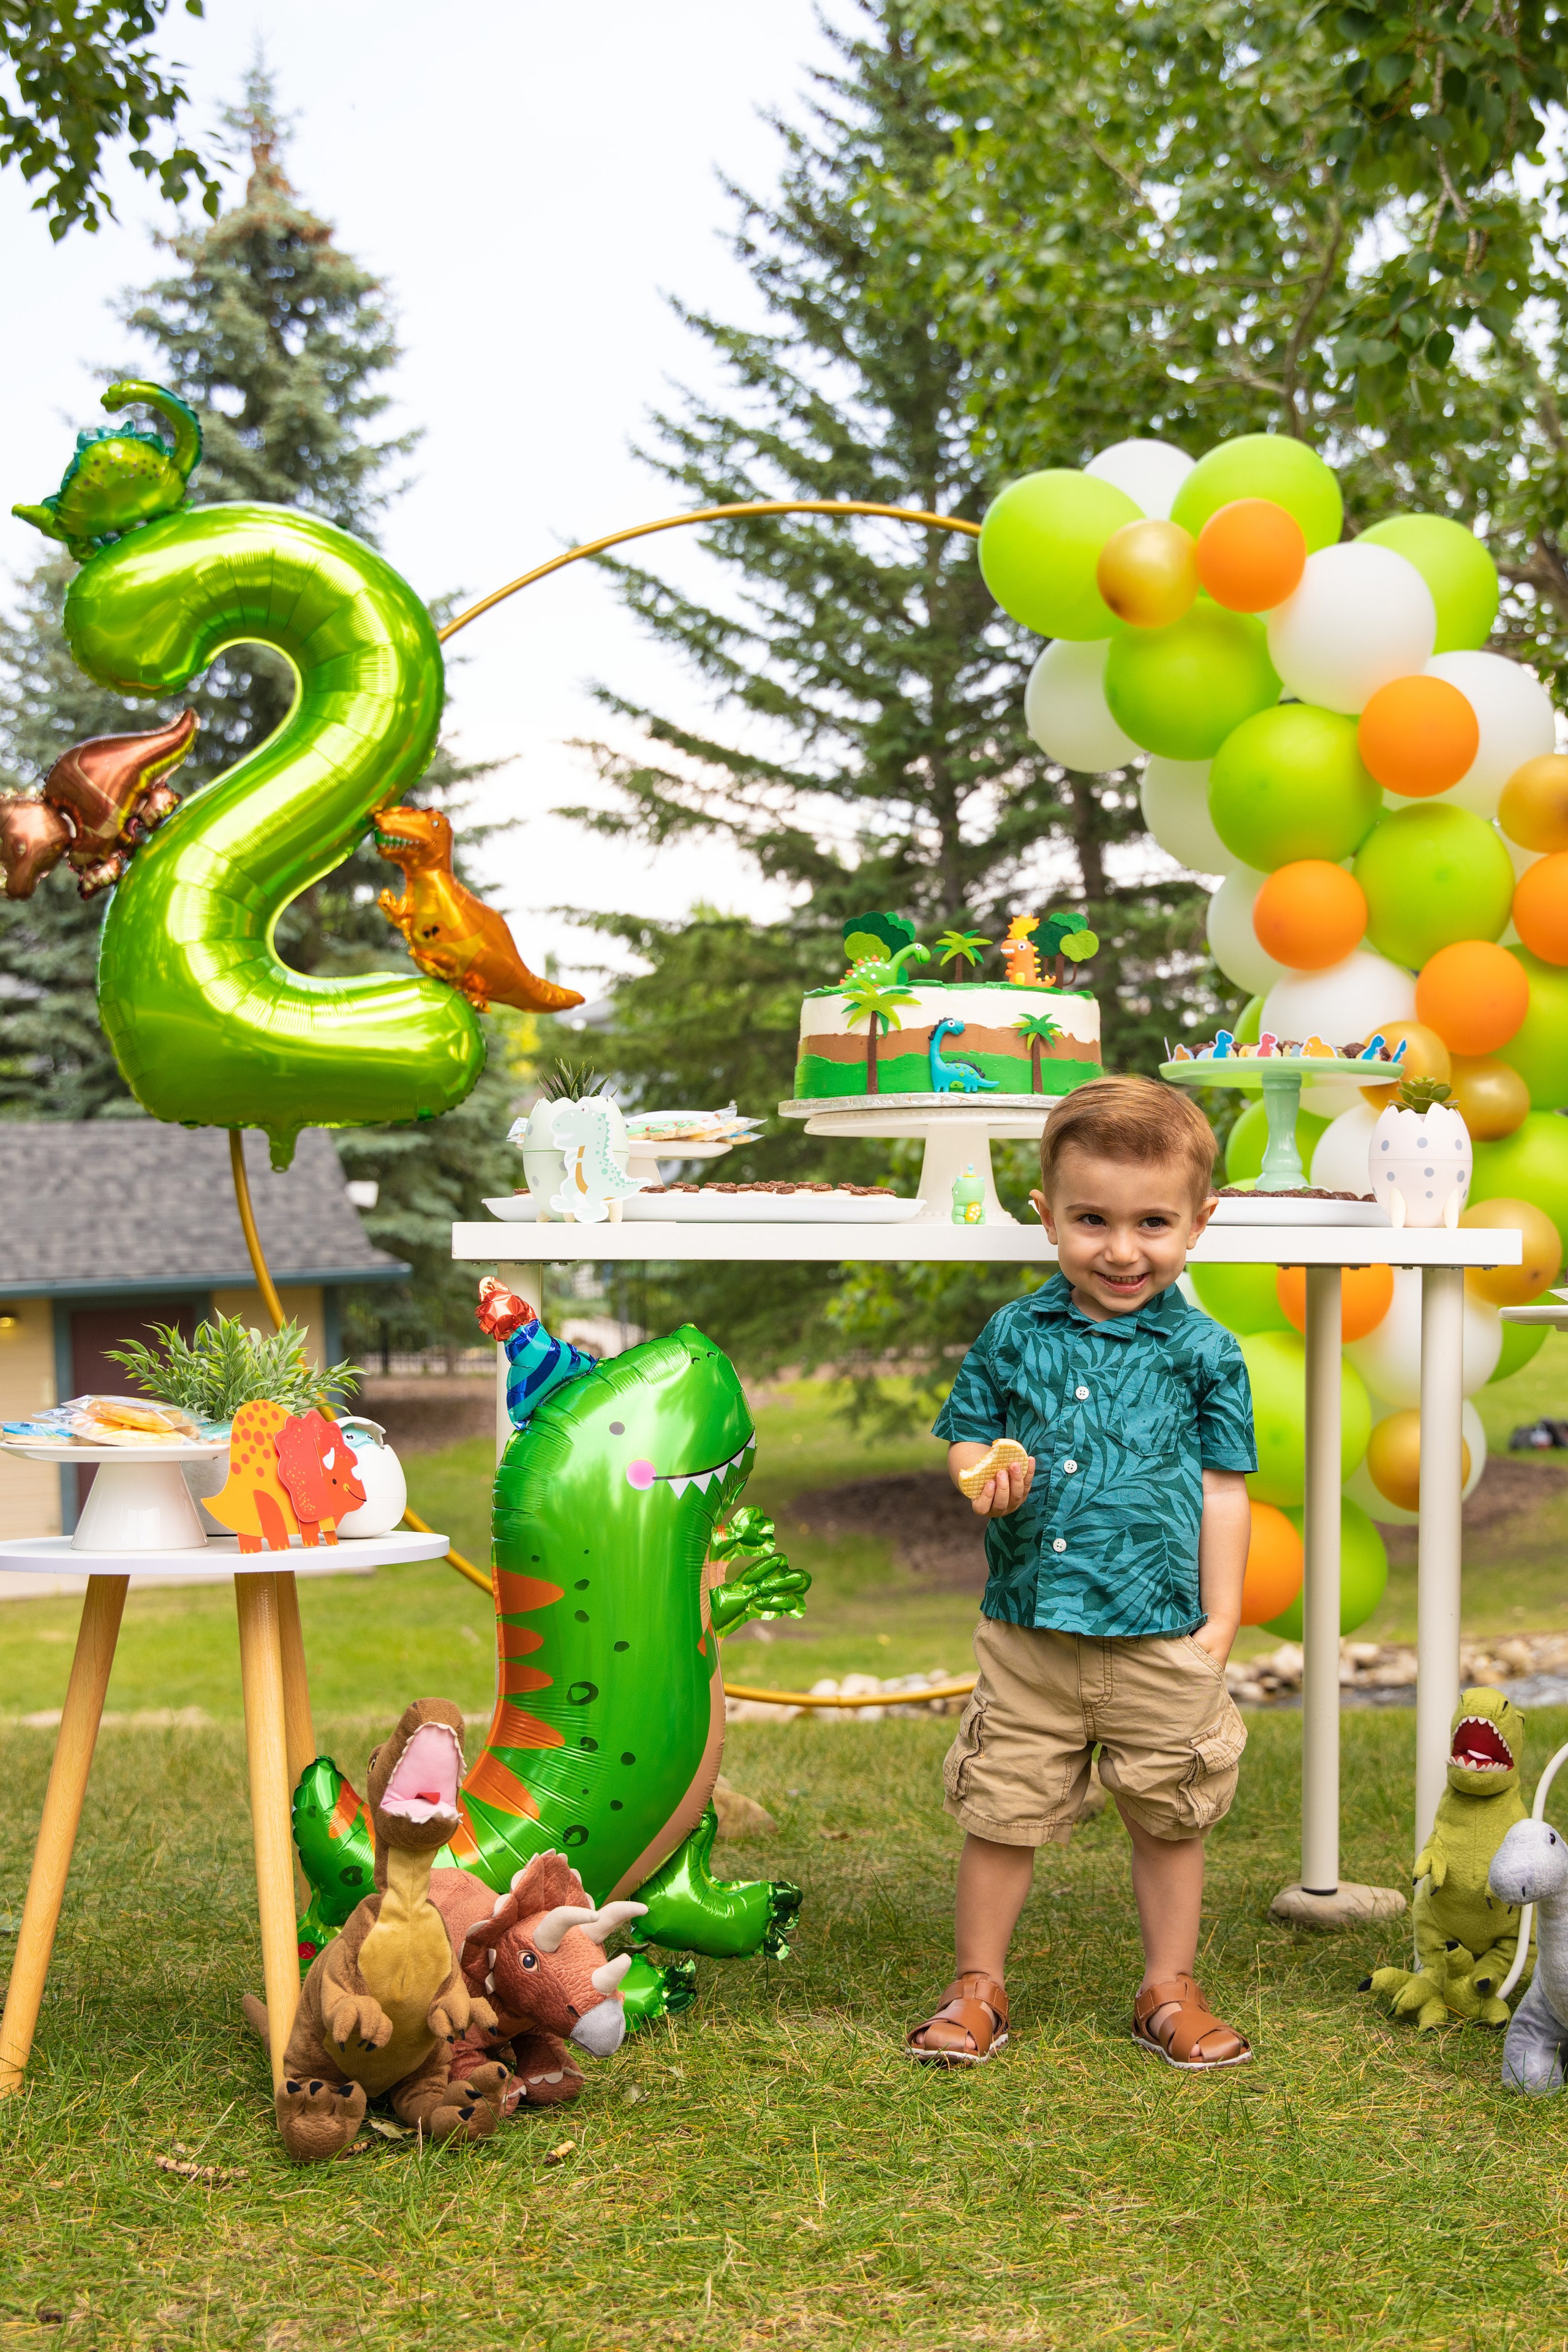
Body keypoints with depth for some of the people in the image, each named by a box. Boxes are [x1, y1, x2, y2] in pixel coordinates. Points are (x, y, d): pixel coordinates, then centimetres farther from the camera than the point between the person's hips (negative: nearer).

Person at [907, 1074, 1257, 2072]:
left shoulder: (1204, 1353, -2)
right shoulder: (1015, 1336, 2)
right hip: (1029, 1632, 1)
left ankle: (1170, 1991, 29)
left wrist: (1221, 1620, -2)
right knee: (1001, 1812, 9)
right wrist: (983, 1475, -10)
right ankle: (978, 1988, 25)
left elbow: (1223, 1491, 1)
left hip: (1161, 1640, -1)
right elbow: (965, 1431, 13)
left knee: (1169, 1819, 12)